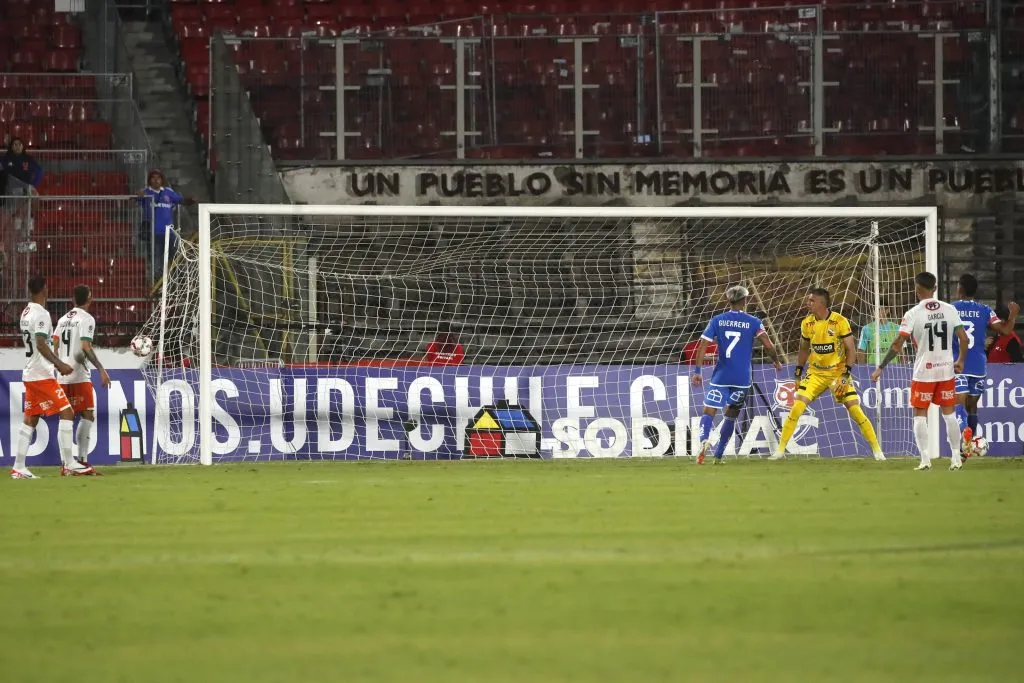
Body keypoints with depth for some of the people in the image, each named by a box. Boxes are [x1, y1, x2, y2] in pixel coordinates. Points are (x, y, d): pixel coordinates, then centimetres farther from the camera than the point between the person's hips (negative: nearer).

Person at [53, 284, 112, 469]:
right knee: (88, 416, -5)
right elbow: (86, 347, -16)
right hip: (79, 376, -7)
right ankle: (82, 460, -14)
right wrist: (101, 370, -15)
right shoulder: (87, 319, -6)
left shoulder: (63, 319, 15)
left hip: (62, 377, 7)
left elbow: (55, 348, 12)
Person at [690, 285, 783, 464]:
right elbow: (768, 345, -10)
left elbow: (702, 346, -3)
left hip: (721, 376, 0)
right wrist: (776, 362, 9)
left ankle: (704, 439, -34)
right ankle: (718, 455, 15)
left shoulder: (717, 321, 3)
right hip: (742, 378, 0)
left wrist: (697, 372, 0)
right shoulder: (753, 322, 0)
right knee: (731, 415, 16)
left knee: (709, 412, -3)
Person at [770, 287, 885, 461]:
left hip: (838, 373, -3)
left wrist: (846, 375, -17)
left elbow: (851, 350, -9)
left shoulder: (840, 322, -12)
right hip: (815, 373, 3)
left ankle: (877, 450, 5)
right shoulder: (807, 323, 0)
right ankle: (780, 450, -5)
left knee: (856, 411, -8)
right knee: (797, 407, -12)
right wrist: (798, 373, 11)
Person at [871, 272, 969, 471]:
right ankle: (956, 458, 12)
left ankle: (925, 459, -3)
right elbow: (964, 339, 0)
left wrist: (880, 368, -5)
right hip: (947, 370, 3)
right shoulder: (949, 310, -1)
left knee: (920, 415, 6)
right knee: (949, 414, 13)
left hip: (923, 372, -3)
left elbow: (897, 345, -13)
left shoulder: (913, 314, -10)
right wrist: (960, 361, 17)